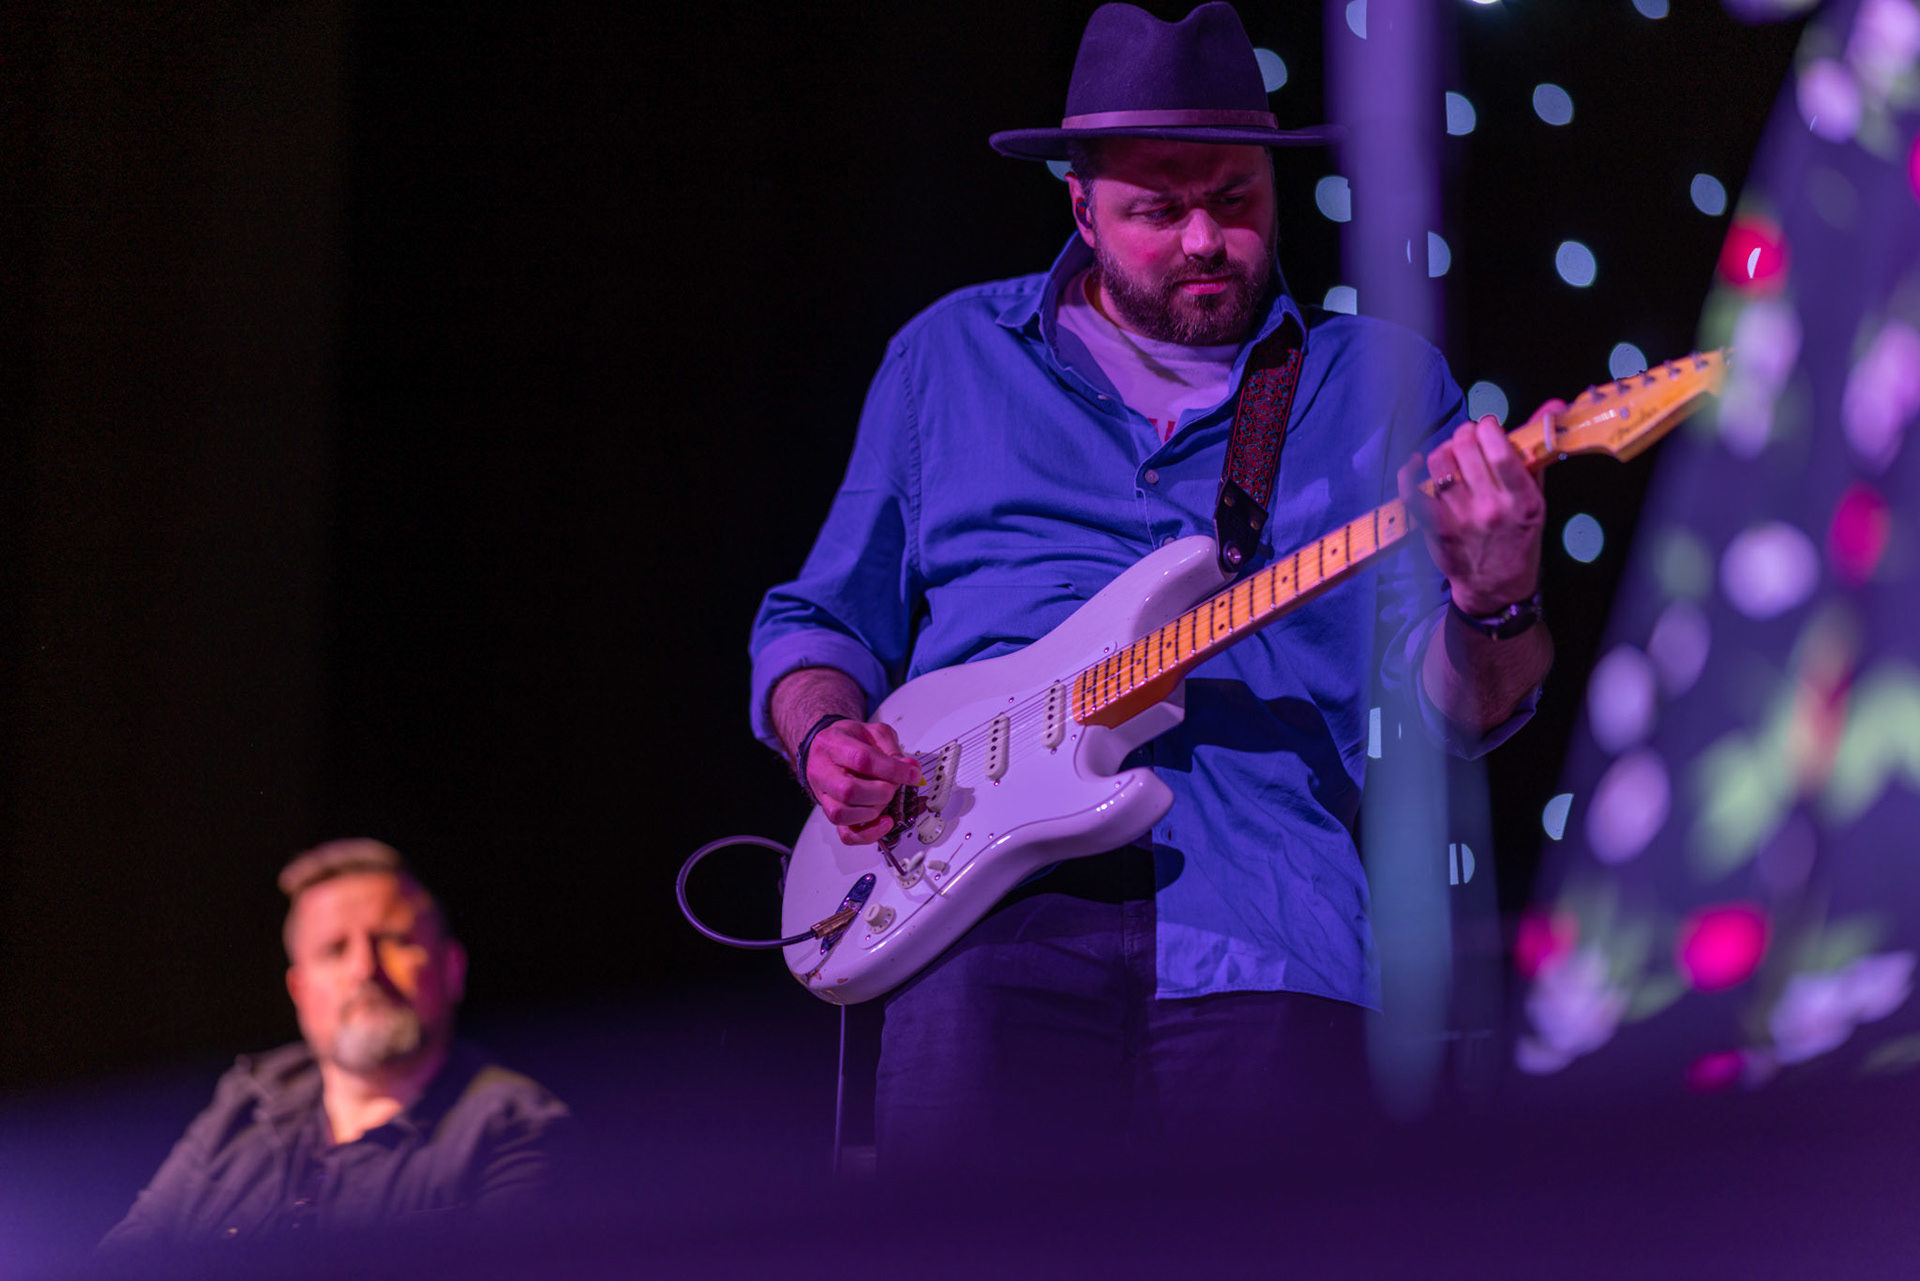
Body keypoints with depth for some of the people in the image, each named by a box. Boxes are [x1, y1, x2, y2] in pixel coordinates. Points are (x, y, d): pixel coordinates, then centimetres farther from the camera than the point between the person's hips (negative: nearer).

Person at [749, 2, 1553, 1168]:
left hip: (1266, 949, 0)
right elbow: (820, 622, 23)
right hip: (992, 925, 0)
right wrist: (827, 740, 1)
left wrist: (1494, 599, -14)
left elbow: (1460, 709, 9)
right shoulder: (950, 359, 18)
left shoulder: (1382, 385, 16)